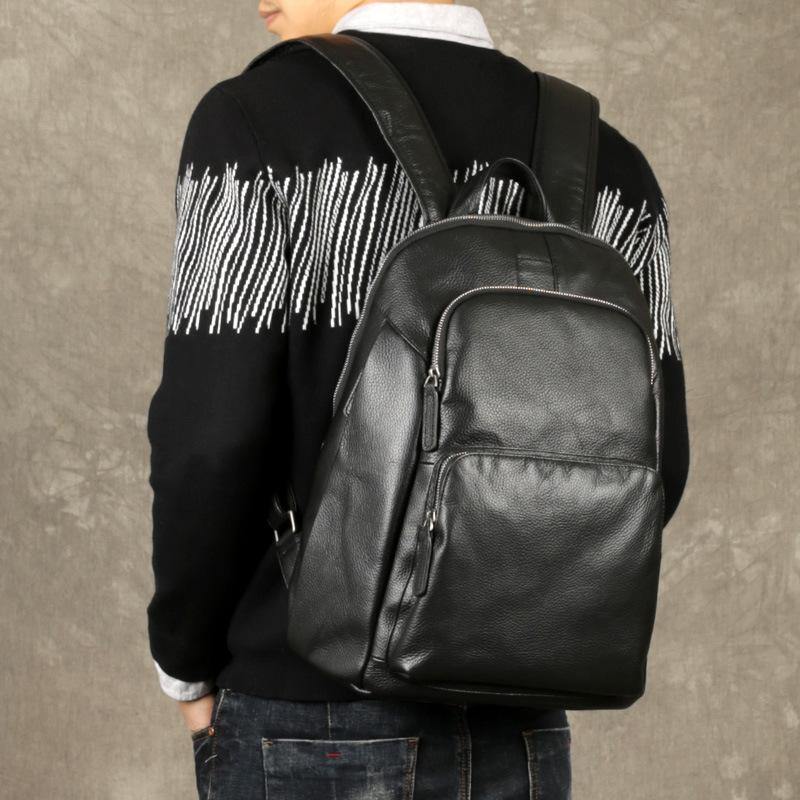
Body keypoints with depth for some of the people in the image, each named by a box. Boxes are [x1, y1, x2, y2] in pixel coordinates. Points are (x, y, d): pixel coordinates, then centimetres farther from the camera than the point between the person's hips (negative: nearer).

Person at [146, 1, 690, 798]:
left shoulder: (255, 119, -11)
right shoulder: (603, 161, 4)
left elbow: (212, 439, -17)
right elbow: (646, 462, 1)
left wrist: (187, 663, 0)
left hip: (315, 730, -4)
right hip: (514, 733, 4)